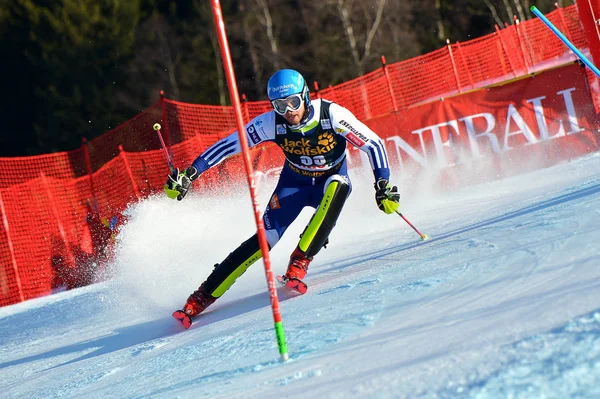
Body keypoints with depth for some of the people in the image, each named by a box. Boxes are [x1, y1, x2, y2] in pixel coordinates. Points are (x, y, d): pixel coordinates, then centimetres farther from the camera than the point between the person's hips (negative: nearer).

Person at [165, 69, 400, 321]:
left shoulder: (332, 114, -27)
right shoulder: (271, 123, -22)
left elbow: (374, 144, -20)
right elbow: (229, 145, -18)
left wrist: (383, 186, -30)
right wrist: (189, 174, -25)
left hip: (331, 183, 0)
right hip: (294, 184, 0)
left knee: (338, 185, -37)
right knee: (266, 239, -17)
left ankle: (300, 262, -31)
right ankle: (203, 297, -9)